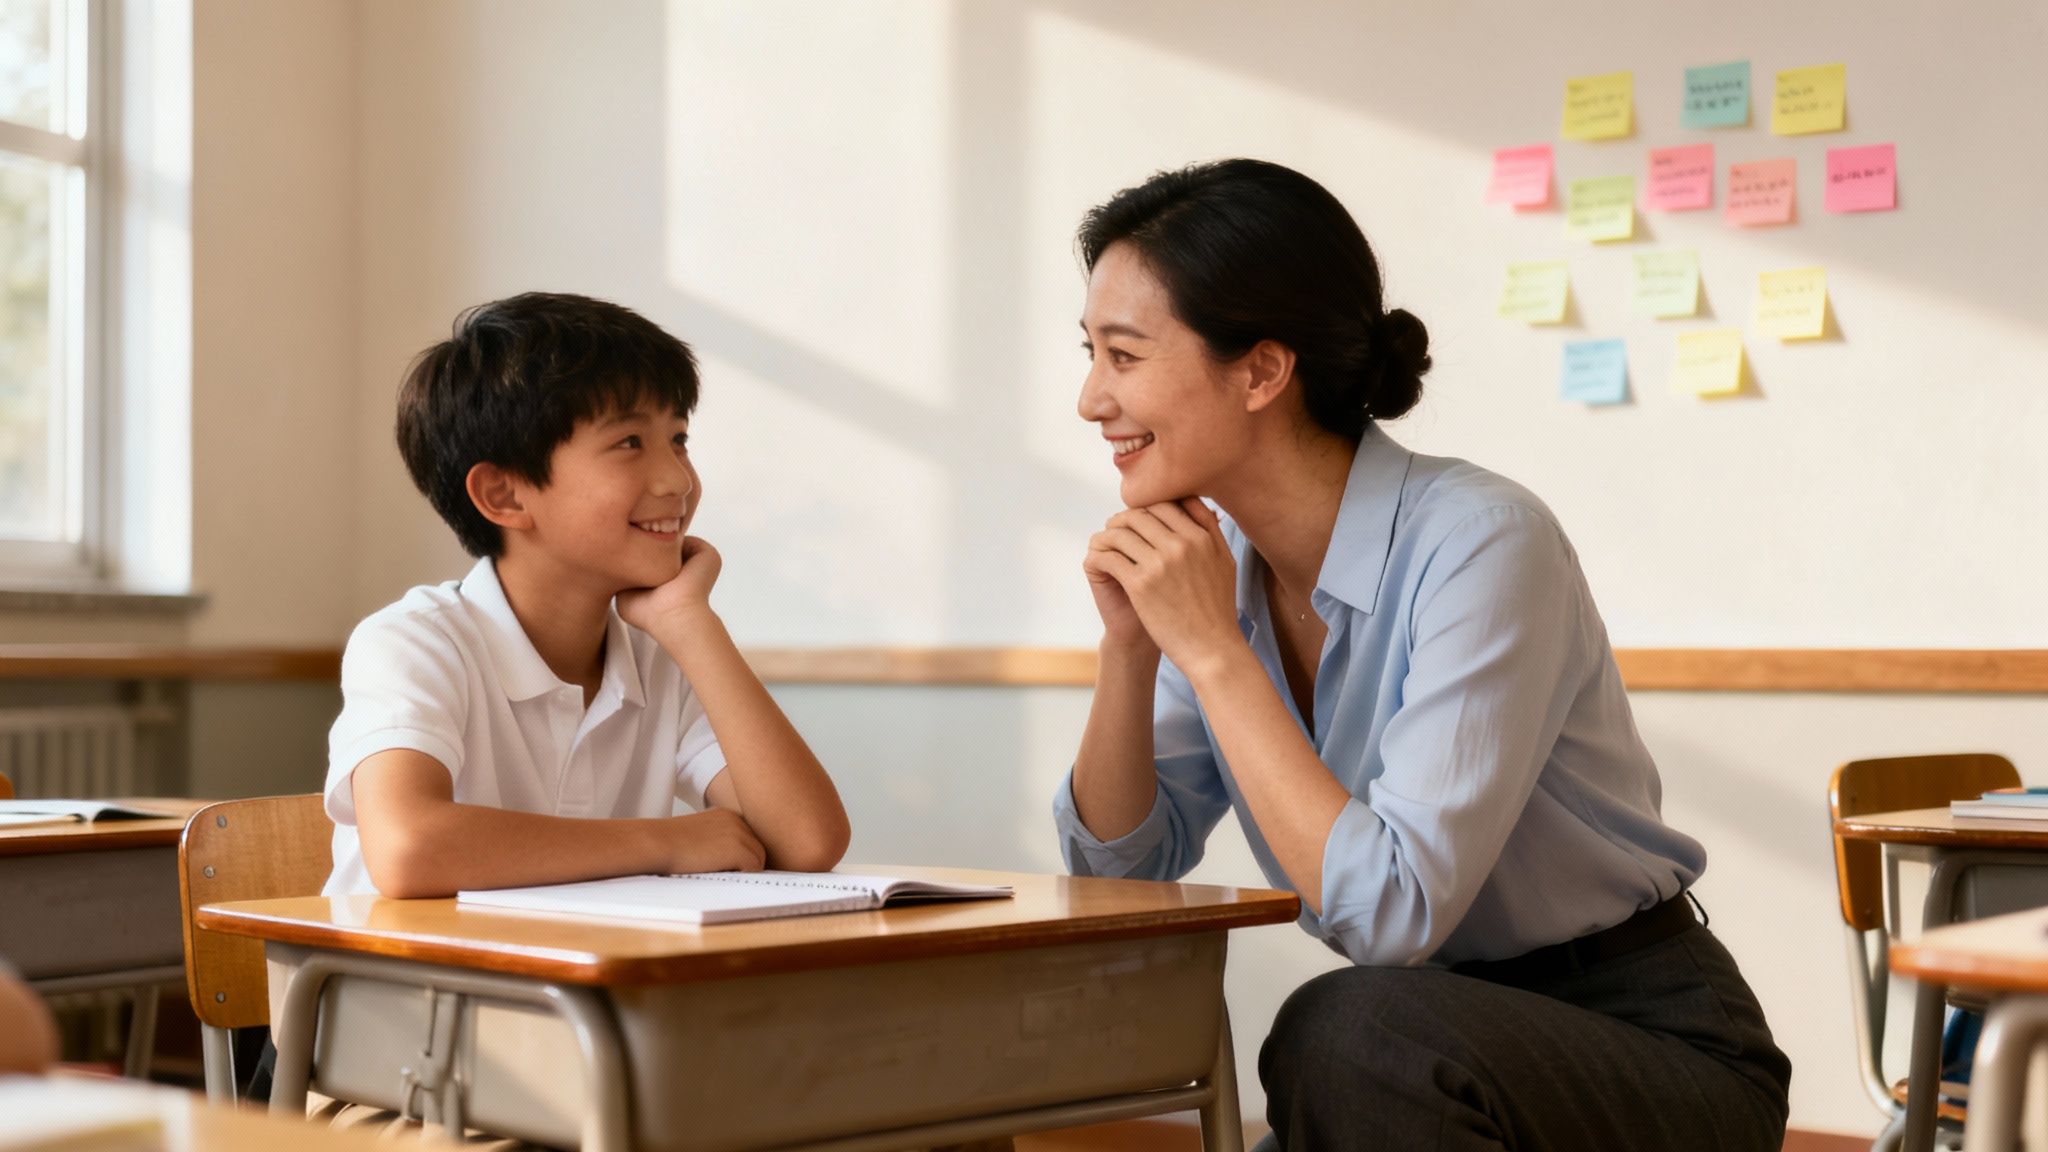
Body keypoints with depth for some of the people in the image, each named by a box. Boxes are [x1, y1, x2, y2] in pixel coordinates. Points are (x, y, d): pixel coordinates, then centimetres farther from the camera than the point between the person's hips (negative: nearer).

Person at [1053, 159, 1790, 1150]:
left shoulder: (1479, 544, -22)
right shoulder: (1220, 559, 0)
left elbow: (1394, 908, -28)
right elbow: (1120, 865, 4)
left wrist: (1213, 650, -24)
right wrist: (1131, 647, -11)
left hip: (1645, 1037, -6)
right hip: (1444, 1046, 6)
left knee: (1349, 1030, -32)